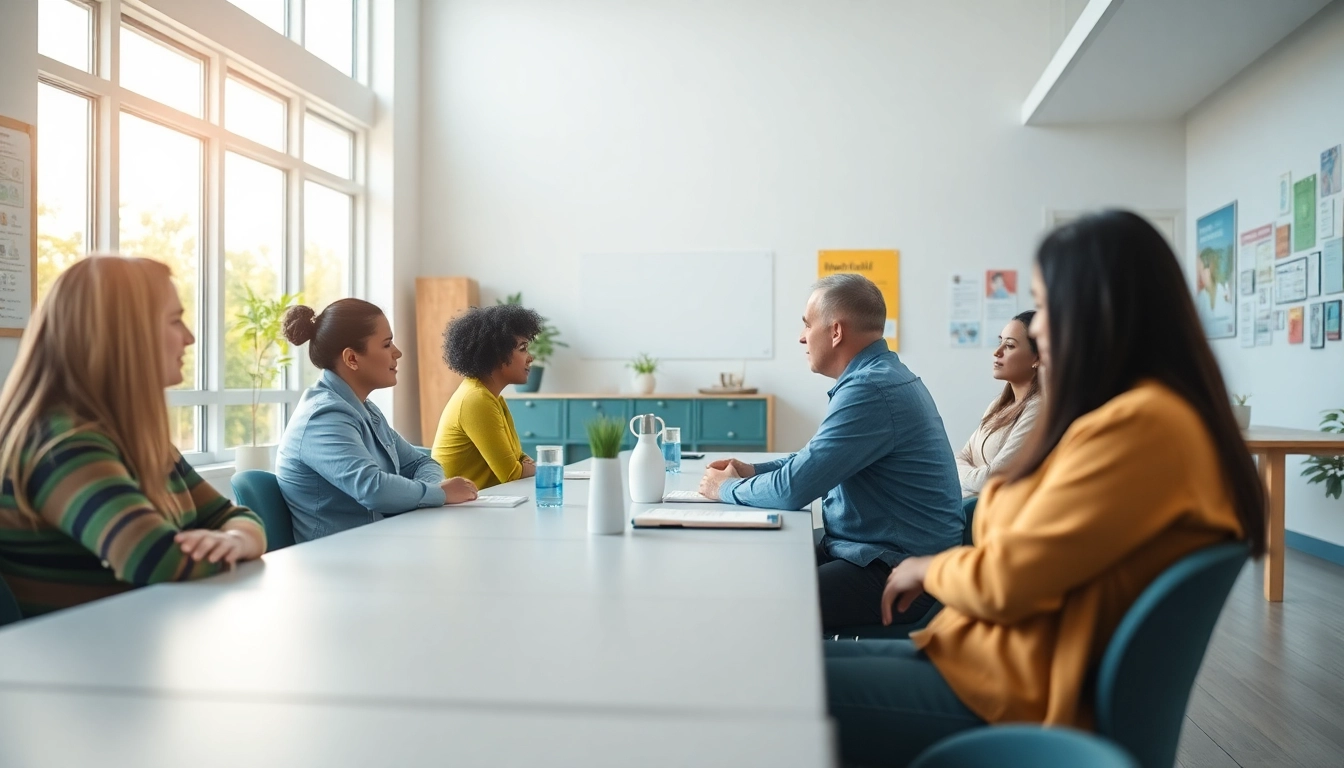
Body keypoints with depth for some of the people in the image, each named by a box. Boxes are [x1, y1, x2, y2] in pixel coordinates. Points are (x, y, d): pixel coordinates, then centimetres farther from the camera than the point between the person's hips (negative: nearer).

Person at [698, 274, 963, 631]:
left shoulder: (871, 389, -22)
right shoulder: (879, 374, 12)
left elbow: (793, 489, -23)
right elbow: (816, 459, 24)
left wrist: (728, 488, -4)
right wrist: (753, 470, 10)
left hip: (899, 573, -10)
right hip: (870, 548, 10)